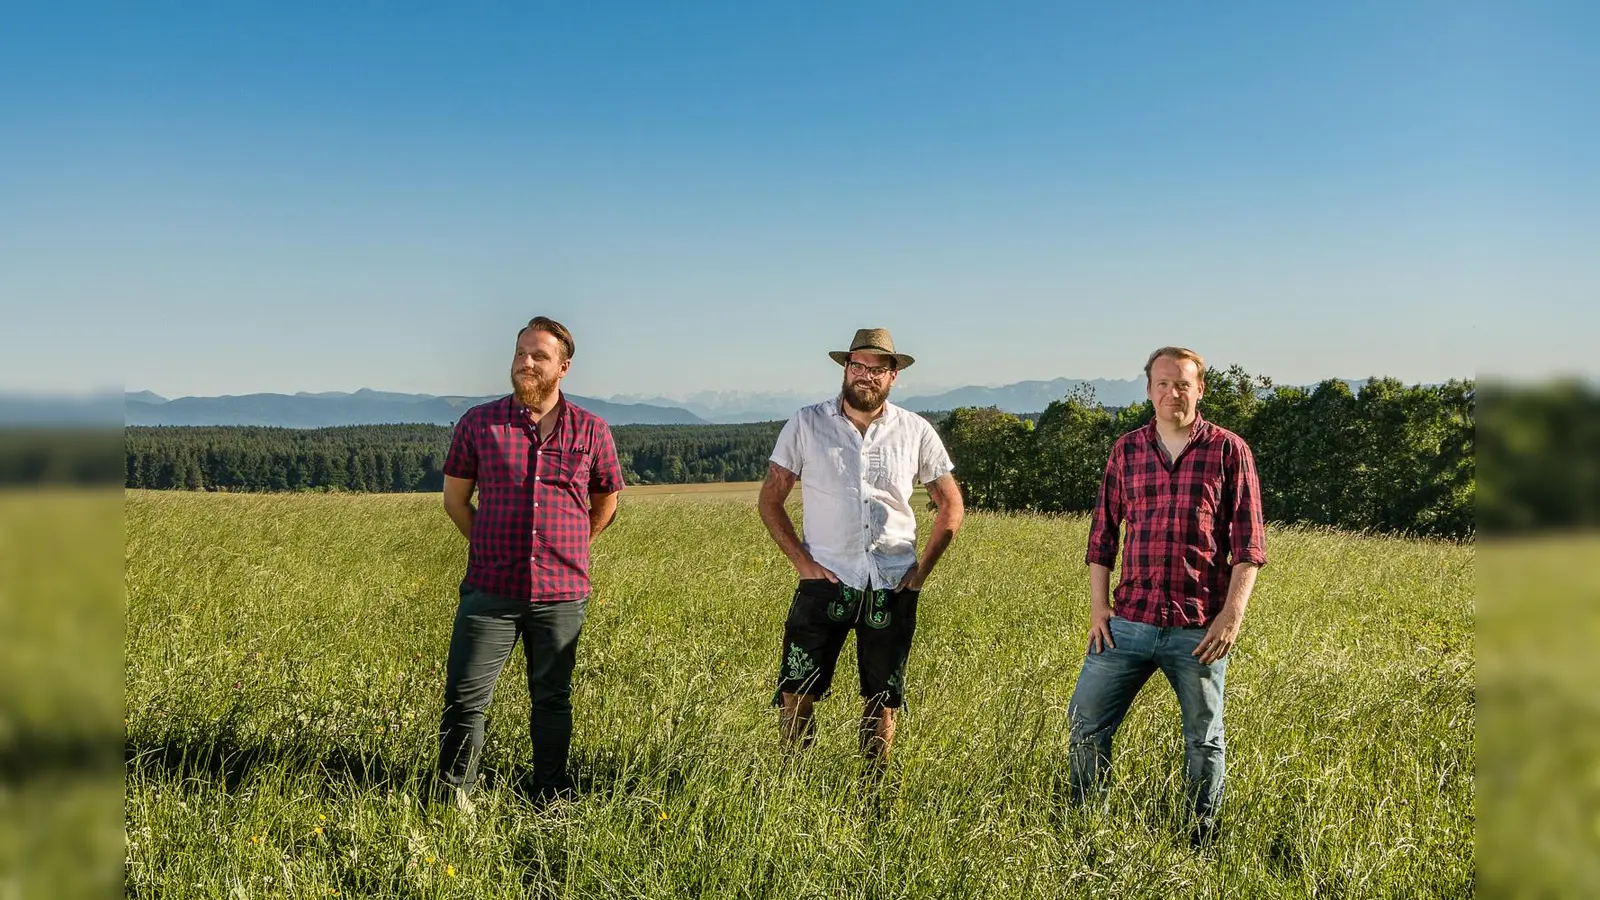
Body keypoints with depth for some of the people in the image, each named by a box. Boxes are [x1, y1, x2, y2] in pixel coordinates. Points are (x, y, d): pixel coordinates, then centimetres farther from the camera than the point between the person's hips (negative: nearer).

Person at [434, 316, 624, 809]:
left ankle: (552, 800, 25)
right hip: (490, 590, 0)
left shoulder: (591, 430, 3)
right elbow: (455, 498, 11)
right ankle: (452, 796, 16)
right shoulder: (479, 423, 2)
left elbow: (606, 504, 16)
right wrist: (494, 547, 10)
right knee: (465, 696, -1)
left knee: (552, 699, 11)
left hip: (561, 593, 1)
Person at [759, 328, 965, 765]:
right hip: (826, 582, -1)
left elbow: (950, 504, 12)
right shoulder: (806, 424, 0)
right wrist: (802, 561, -6)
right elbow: (770, 500, 3)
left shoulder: (916, 432, 4)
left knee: (881, 703, 9)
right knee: (795, 695, -6)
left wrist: (924, 567, 2)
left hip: (892, 587, 1)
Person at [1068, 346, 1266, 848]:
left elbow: (1248, 543, -2)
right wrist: (1098, 607, 4)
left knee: (1203, 736, 9)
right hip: (1129, 621, 3)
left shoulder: (1228, 451, 0)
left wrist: (1233, 615, -10)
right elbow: (1103, 533, 12)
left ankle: (1202, 839, 25)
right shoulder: (1127, 450, 9)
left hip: (1199, 628, -3)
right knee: (1086, 721, 5)